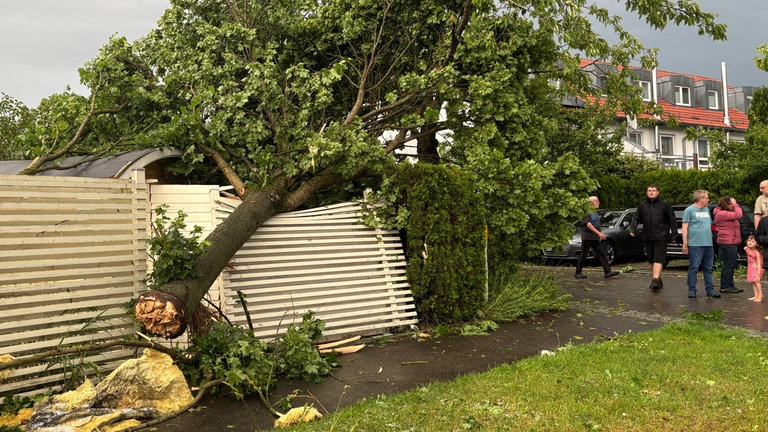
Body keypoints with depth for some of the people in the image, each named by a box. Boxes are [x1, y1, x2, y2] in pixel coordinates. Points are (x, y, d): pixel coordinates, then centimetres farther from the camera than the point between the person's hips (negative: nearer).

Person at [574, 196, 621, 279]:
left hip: (595, 238, 8)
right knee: (583, 256, -1)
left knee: (602, 254, 1)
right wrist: (599, 233, -26)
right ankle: (578, 273, 7)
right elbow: (589, 225, -21)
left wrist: (600, 235, 21)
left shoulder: (595, 213, 16)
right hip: (587, 237, -8)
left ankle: (607, 272, -1)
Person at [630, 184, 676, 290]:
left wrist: (674, 233, -3)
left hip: (660, 237, -5)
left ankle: (655, 279, -21)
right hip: (647, 237, 5)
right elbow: (637, 219, 13)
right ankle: (658, 280, 22)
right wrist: (633, 229, -3)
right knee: (651, 260, 10)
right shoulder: (642, 205, 12)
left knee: (659, 259, -13)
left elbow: (672, 220, 3)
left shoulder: (664, 205, 2)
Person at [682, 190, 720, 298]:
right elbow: (685, 227, -7)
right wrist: (685, 243, -12)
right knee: (693, 268, -4)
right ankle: (692, 290, 1)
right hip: (695, 244, -7)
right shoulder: (689, 210, -4)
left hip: (708, 244, 7)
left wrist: (711, 240, 17)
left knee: (708, 269, 10)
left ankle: (710, 289, 15)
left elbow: (709, 224, 24)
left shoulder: (706, 210, 18)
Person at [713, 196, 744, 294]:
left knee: (732, 264, 15)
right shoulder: (721, 214, -16)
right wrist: (735, 204, -13)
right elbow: (738, 215, -22)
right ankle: (724, 287, -3)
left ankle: (730, 285, 22)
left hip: (732, 243, 11)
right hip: (728, 243, -11)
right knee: (728, 264, -8)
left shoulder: (725, 213, 20)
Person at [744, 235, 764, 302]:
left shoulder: (757, 253, -28)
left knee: (756, 280, -18)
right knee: (752, 281, 6)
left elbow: (759, 264, -29)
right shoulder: (746, 249, -12)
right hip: (750, 267, 6)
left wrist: (758, 274, -34)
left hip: (756, 268, -6)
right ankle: (756, 295, 11)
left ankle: (760, 295, -11)